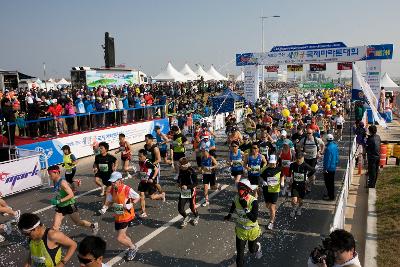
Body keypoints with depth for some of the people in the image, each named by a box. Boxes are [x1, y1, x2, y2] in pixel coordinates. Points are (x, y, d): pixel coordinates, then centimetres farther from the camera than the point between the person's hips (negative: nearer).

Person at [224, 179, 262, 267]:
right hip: (240, 230, 2)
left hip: (252, 230, -2)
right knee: (240, 252, 3)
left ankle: (258, 247, 57)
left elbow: (254, 219, -32)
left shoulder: (253, 201, -29)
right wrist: (230, 214, 6)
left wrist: (245, 208, -38)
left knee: (252, 249, 23)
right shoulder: (236, 198, -15)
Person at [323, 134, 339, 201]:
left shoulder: (329, 148, -25)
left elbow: (328, 159, -23)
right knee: (331, 182, 19)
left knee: (328, 182, 2)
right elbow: (337, 157, 12)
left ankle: (330, 196, 10)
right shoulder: (335, 146, 3)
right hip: (333, 167, 9)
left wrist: (325, 168, -16)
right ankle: (331, 195, 30)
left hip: (329, 168, -9)